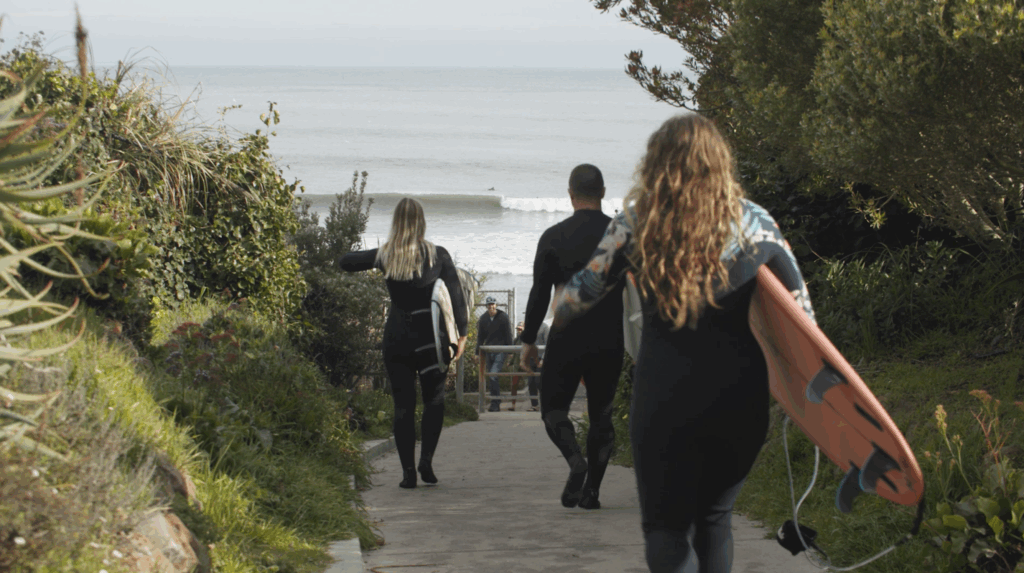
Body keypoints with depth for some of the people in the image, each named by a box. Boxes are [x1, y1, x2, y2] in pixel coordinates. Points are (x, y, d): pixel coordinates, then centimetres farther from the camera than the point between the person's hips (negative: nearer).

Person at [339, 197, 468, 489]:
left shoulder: (385, 256, -1)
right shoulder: (438, 255, -3)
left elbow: (345, 262, 9)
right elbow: (456, 295, -5)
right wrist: (461, 333, -1)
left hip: (396, 336, 1)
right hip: (428, 335, -1)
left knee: (402, 404, 6)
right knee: (434, 399, 13)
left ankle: (408, 470, 2)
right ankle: (426, 459, -4)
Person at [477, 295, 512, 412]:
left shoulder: (503, 317, -2)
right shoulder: (483, 318, 8)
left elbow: (508, 336, 1)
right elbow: (480, 336, 15)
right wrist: (479, 352, 10)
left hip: (500, 351, -5)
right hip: (488, 352, 5)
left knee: (493, 376, -18)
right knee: (491, 379, 6)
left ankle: (495, 404, -16)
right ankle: (496, 403, 14)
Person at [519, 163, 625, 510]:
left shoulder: (553, 238, -2)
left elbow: (539, 294, -1)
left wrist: (529, 341, 6)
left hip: (566, 339, -2)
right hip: (609, 341, 2)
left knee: (553, 407, 9)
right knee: (601, 414, 13)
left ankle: (575, 460, -18)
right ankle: (591, 490, 6)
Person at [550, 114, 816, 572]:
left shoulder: (638, 220, -1)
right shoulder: (755, 222, 4)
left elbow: (587, 288, 5)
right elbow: (800, 310, 5)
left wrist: (559, 315, 27)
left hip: (666, 397, -2)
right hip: (740, 397, 2)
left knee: (665, 524, 5)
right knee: (715, 519, 19)